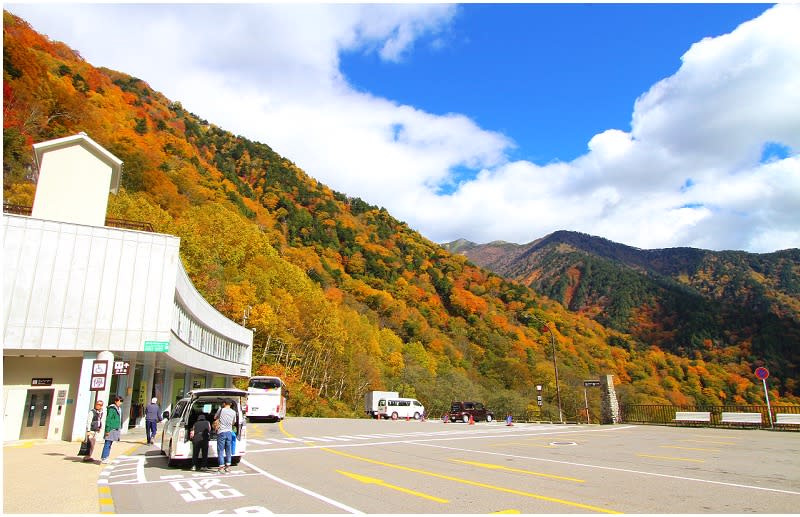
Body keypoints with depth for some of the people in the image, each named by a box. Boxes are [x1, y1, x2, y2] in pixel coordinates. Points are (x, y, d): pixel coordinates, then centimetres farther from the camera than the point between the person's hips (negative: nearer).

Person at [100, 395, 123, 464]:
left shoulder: (119, 409, 14)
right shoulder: (112, 409, -13)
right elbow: (108, 419, -16)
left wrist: (119, 429, 18)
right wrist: (107, 430, -18)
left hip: (115, 429, 9)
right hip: (111, 429, -9)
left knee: (109, 444, 13)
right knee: (107, 444, -5)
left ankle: (104, 458, 19)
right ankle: (103, 458, -1)